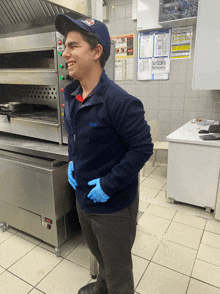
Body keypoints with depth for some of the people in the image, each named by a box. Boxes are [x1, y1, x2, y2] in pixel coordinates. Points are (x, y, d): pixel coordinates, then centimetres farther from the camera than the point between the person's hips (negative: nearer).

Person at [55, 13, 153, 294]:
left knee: (117, 270, 19)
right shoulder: (71, 96, 0)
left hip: (113, 205, -8)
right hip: (83, 197, 8)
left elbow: (142, 148, -23)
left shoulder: (120, 102, -26)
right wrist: (72, 161, 3)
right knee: (99, 255, 34)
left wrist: (109, 185, -23)